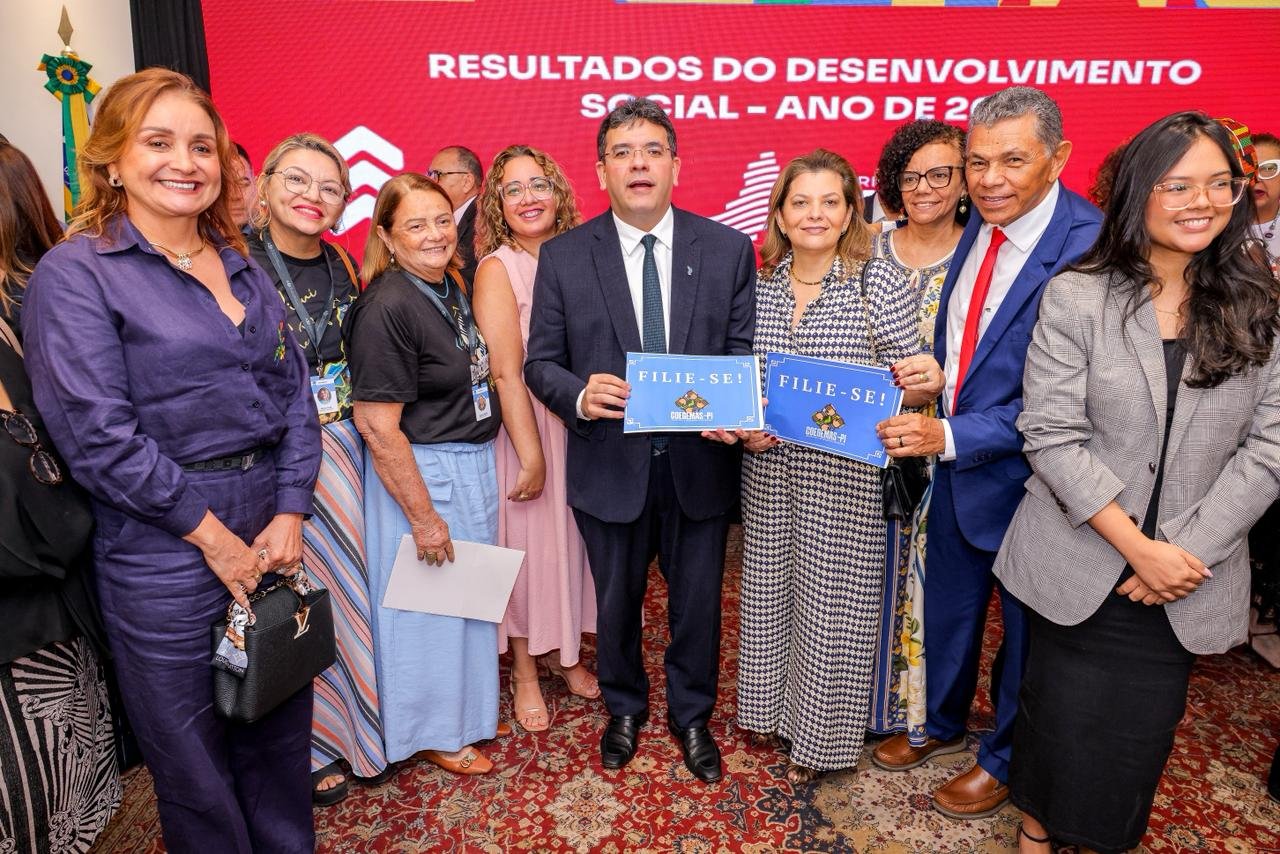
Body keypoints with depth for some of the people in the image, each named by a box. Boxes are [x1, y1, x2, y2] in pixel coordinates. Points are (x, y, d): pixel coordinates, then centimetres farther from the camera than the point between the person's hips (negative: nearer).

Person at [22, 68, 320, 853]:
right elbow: (98, 434, -15)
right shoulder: (76, 274, -7)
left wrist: (289, 514, -3)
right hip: (166, 559, -5)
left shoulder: (243, 267, 10)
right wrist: (212, 534, -13)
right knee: (197, 771, 13)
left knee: (280, 738, 19)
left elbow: (295, 395, 8)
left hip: (271, 537, 6)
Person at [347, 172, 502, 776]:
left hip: (472, 465, 8)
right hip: (420, 473, -8)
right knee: (428, 608, 10)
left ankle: (466, 708, 44)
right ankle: (433, 733, 32)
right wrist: (423, 515, -20)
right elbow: (377, 425, -23)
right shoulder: (386, 308, -21)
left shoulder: (451, 287, 5)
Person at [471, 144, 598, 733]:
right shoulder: (497, 269, -10)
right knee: (525, 541, 7)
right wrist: (532, 456, -16)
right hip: (523, 427, -5)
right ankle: (524, 669, 27)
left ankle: (560, 650, 37)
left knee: (569, 536, 15)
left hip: (577, 426, 5)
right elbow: (506, 373, -15)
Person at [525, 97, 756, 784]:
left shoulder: (728, 248, -2)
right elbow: (541, 362, -1)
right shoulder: (563, 256, -3)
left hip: (700, 462, 1)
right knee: (616, 601, 19)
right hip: (610, 463, 0)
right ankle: (624, 708, 47)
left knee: (697, 601, 17)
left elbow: (746, 352, -1)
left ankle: (692, 715, 44)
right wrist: (578, 393, -23)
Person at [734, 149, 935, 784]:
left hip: (845, 475, -4)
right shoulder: (760, 285, 5)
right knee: (767, 589, 15)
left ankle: (819, 736, 29)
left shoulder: (880, 283, -6)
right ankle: (774, 708, 39)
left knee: (831, 601, 6)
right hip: (767, 468, 4)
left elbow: (908, 384, -4)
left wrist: (925, 382, -26)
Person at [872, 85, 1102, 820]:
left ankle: (1007, 759, 43)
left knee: (1024, 624, 17)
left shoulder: (1089, 248, -23)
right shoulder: (976, 226, -1)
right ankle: (942, 724, 50)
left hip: (1025, 475, -6)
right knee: (948, 607, 23)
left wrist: (950, 436, -31)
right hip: (953, 456, 6)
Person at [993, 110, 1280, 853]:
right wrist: (1137, 548, -15)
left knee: (1144, 728, 13)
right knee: (1063, 713, 11)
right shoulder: (1076, 297, -7)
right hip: (1081, 562, -2)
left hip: (1189, 571, 2)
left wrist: (1187, 550, -12)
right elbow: (1052, 435, -12)